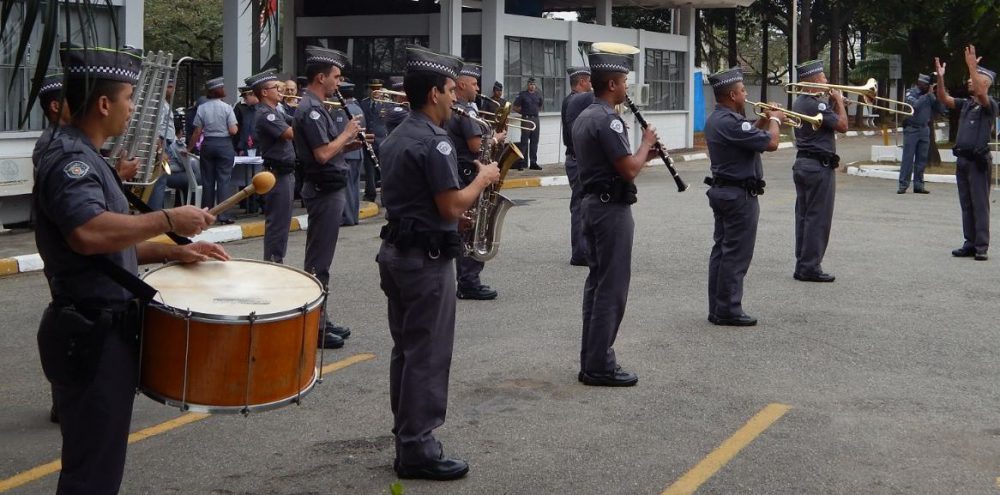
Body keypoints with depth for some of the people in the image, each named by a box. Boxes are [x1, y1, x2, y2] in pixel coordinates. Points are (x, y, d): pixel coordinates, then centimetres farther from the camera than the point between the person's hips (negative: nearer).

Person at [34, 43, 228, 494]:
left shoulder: (82, 157, 16)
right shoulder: (69, 159, -17)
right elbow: (89, 233, -37)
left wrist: (174, 252, 10)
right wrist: (167, 219, -26)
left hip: (102, 330, 11)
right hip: (93, 335, -11)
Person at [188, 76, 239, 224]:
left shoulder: (202, 108, -1)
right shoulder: (227, 108, -7)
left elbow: (197, 132, 0)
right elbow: (233, 130, -11)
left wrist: (189, 148, 10)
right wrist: (236, 127, 11)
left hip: (207, 144, 2)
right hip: (224, 144, -2)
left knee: (207, 180, 9)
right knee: (223, 180, -1)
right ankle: (223, 215, -5)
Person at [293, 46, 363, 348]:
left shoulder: (315, 107, 15)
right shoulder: (311, 110, -17)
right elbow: (322, 154, -25)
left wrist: (350, 143, 6)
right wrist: (347, 133, -12)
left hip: (328, 190, 11)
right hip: (324, 191, -11)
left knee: (320, 259, 14)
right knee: (318, 262, -5)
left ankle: (319, 320, 21)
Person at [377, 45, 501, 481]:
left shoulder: (395, 139, 12)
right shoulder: (434, 142, -18)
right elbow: (451, 207, -20)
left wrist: (457, 215, 16)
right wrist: (482, 179, -5)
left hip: (396, 251, 10)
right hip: (427, 259, -10)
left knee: (405, 350, 14)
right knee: (427, 356, -3)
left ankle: (405, 439, 22)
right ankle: (418, 449, 3)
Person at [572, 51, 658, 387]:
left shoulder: (583, 118, 13)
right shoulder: (607, 120, -19)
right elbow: (629, 170, -21)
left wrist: (643, 155, 12)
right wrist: (647, 143, -4)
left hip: (593, 203, 10)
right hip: (612, 208, -10)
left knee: (597, 281, 14)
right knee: (612, 287, -5)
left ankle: (590, 360, 18)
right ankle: (599, 366, -2)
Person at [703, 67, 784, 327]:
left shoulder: (715, 119, 10)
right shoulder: (730, 122, -22)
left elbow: (747, 137, 20)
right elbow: (771, 143, -21)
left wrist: (763, 121, 9)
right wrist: (775, 120, -3)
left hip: (721, 191, 10)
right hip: (740, 194, -10)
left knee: (722, 250, 12)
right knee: (736, 255, -4)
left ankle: (717, 308, 17)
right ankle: (728, 310, 1)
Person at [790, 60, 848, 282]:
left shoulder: (798, 103, 11)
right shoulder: (817, 104, -18)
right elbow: (842, 126, -15)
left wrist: (832, 103, 10)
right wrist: (839, 101, -3)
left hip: (802, 163, 10)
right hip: (819, 166, -10)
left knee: (804, 216, 11)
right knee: (818, 219, -4)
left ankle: (802, 265, 14)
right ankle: (810, 267, -3)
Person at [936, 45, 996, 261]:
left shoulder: (990, 104, -7)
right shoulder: (966, 104, 14)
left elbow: (980, 93, -28)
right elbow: (944, 99, 7)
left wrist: (972, 66, -30)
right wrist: (940, 77, -6)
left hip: (978, 161, -7)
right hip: (962, 160, 7)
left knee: (980, 205, -5)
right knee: (966, 205, 10)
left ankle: (982, 247, -4)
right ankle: (970, 244, 15)